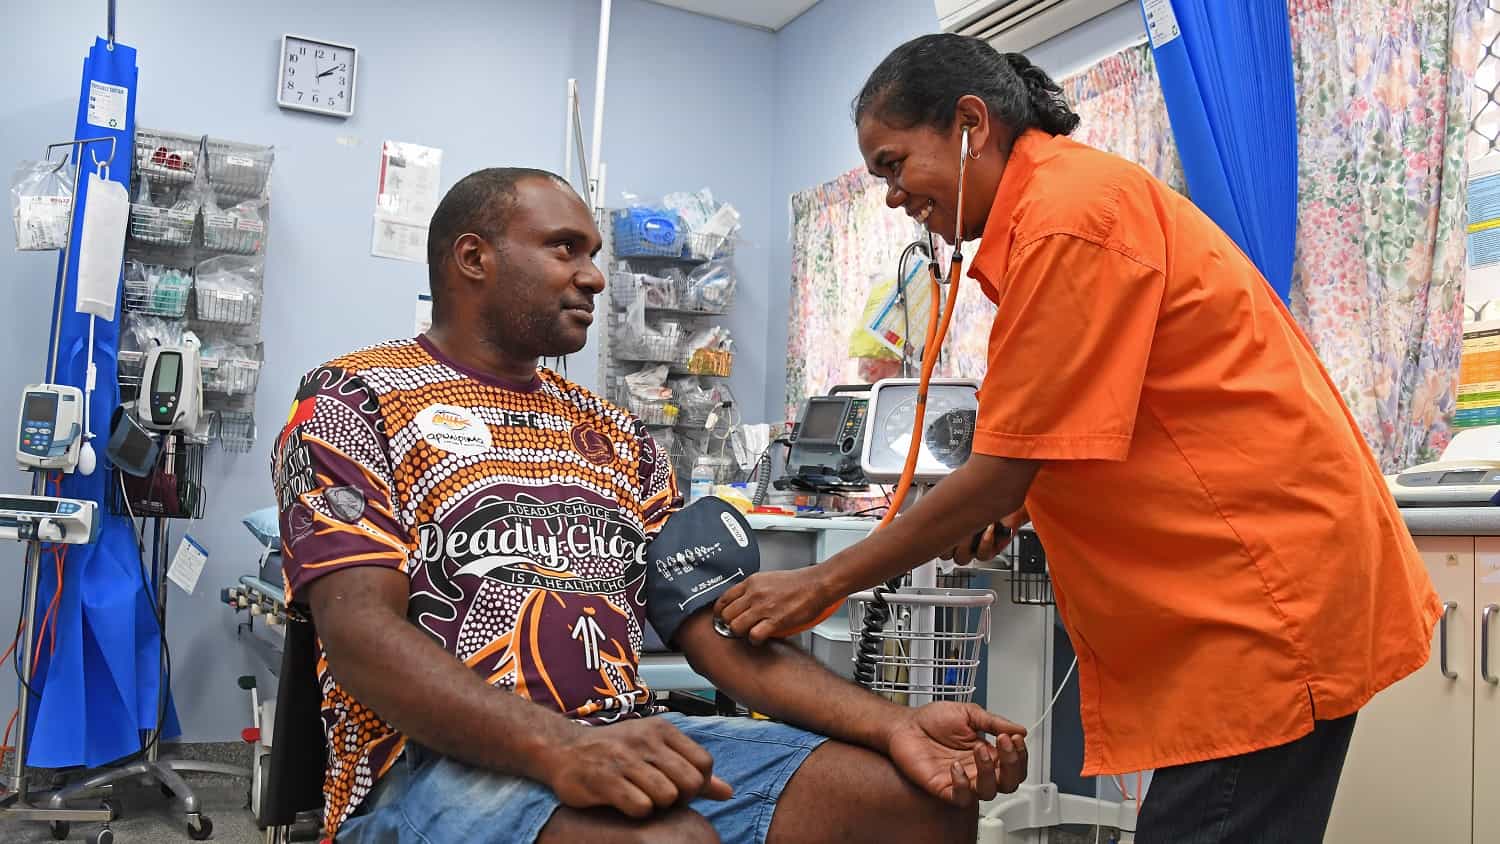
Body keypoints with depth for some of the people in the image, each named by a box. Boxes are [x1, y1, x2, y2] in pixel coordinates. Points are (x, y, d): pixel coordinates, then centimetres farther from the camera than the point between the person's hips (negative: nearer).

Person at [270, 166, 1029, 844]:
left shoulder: (615, 433, 17)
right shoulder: (353, 402, 1)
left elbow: (714, 629, 10)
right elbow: (362, 633, -12)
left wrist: (895, 725, -4)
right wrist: (560, 747, -29)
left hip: (630, 747, 6)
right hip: (438, 762, -5)